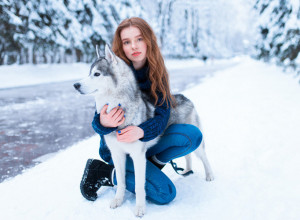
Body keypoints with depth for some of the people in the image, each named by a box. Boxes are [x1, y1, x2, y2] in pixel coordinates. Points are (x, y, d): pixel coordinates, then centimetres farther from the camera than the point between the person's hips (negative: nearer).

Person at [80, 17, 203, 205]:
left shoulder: (157, 73, -6)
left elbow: (163, 114, -16)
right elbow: (98, 123, -16)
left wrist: (142, 131, -38)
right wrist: (104, 123, -42)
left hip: (147, 138, 4)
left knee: (193, 134, -17)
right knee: (165, 193, -18)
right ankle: (105, 173, -4)